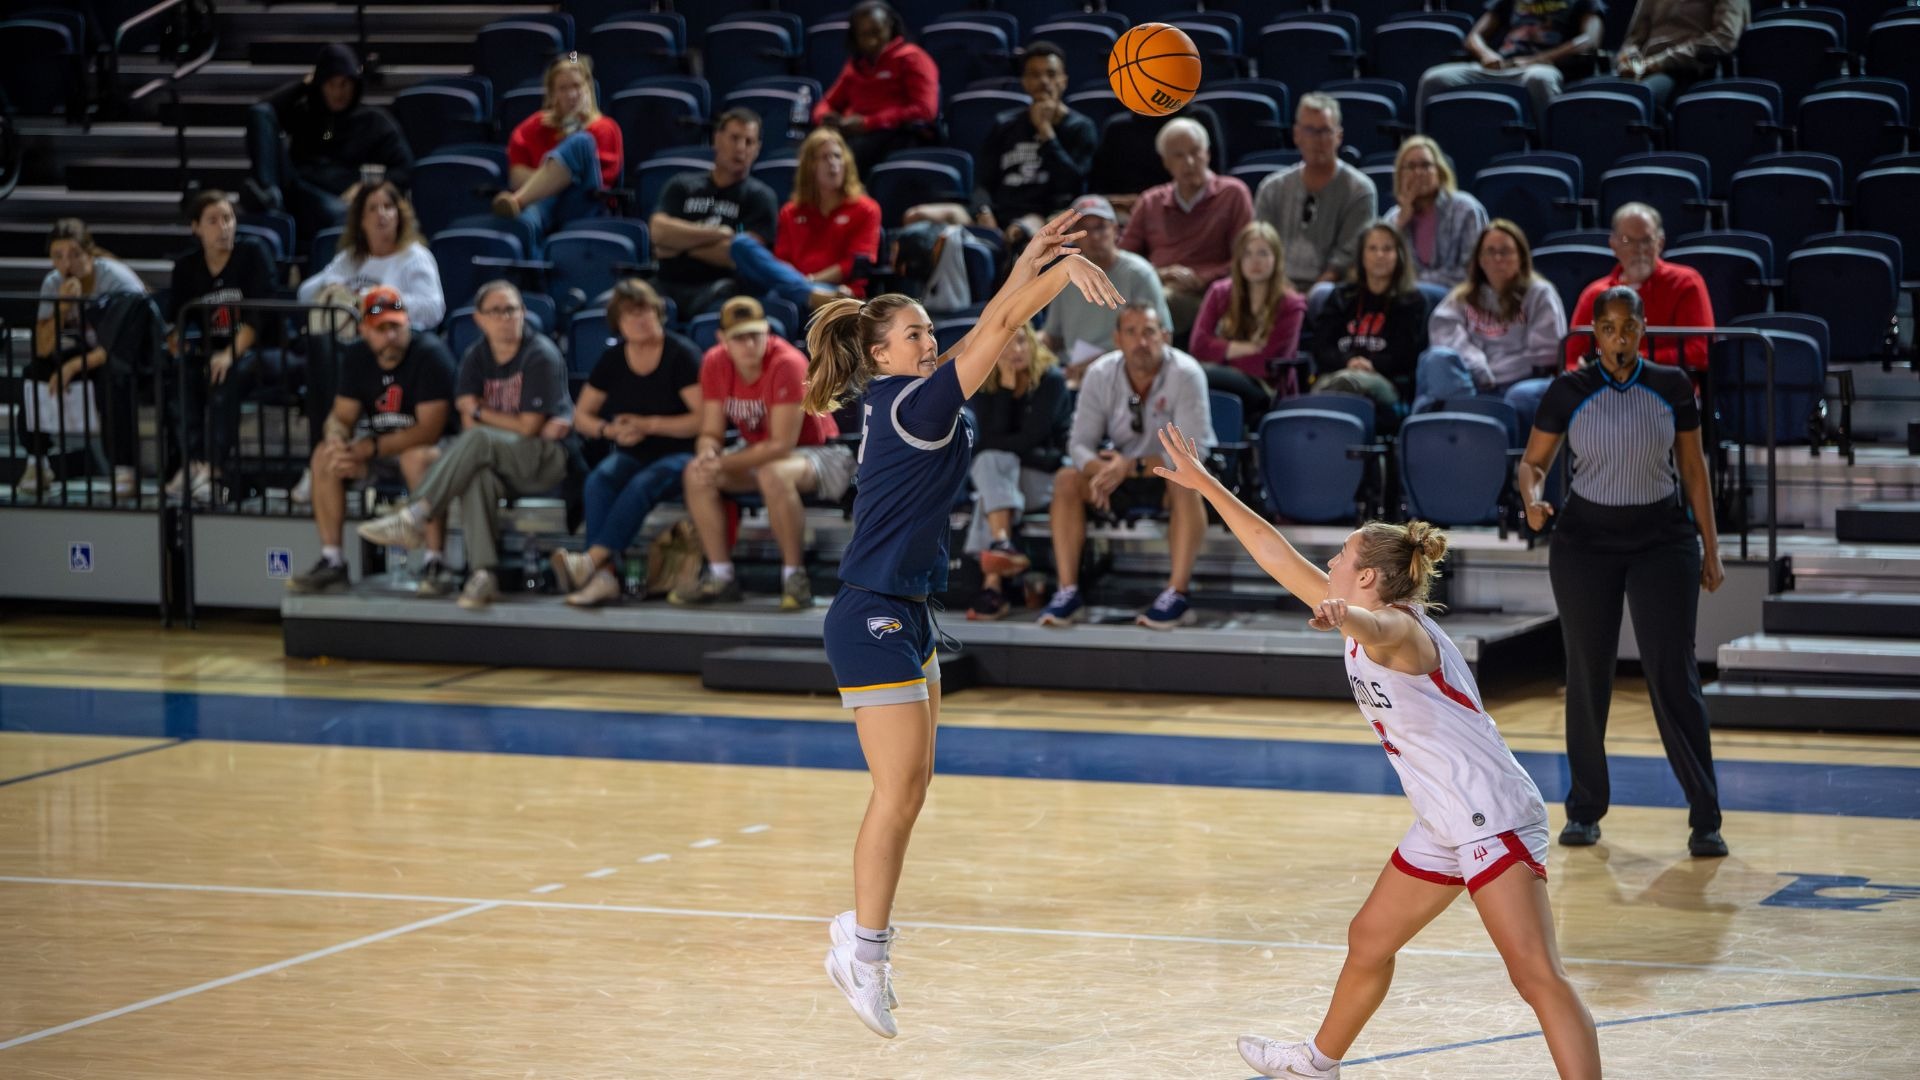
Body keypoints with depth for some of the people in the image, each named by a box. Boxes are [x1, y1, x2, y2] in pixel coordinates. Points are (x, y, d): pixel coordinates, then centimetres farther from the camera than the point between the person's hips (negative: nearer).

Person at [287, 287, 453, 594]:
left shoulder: (429, 355, -19)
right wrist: (337, 441, -24)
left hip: (428, 445, -6)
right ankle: (331, 563, -12)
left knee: (418, 457, -39)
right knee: (324, 455, -14)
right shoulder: (357, 358, 1)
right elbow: (341, 417, 2)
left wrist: (370, 448, -31)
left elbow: (429, 430, -25)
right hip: (379, 447, 6)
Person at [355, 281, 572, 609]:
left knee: (477, 441, -33)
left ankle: (414, 517, -37)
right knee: (477, 475, -33)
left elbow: (528, 426, -11)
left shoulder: (541, 355, -8)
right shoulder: (476, 357, 9)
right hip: (501, 463, 5)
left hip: (549, 459, -5)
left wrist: (481, 412, -2)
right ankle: (483, 575, -41)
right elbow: (468, 419, -1)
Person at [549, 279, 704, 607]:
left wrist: (649, 425, -17)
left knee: (642, 484, -37)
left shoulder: (681, 354, -6)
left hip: (678, 455, -4)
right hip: (631, 456, 4)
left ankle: (591, 561, -48)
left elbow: (703, 419, -13)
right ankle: (604, 575, -44)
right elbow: (581, 416, 15)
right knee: (600, 479, -30)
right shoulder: (612, 359, 9)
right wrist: (610, 430, -7)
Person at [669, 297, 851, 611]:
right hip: (759, 452, 7)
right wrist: (707, 454, -28)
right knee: (695, 475, -15)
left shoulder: (787, 364, -27)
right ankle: (720, 578, -8)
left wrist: (722, 464, -31)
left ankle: (794, 576, -24)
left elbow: (781, 445, -28)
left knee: (773, 474, -38)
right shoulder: (714, 363, -8)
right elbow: (711, 433, -3)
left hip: (818, 452, -7)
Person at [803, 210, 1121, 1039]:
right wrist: (1064, 268, -26)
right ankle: (866, 951, -4)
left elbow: (987, 329, 15)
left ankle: (859, 934, 19)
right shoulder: (909, 406, -15)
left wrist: (1031, 260, 9)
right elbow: (999, 329, -21)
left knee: (910, 789, 12)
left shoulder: (909, 402, 9)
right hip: (873, 621, -10)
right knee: (898, 790, -9)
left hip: (903, 618, 10)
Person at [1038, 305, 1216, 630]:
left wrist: (1133, 466, -33)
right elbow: (1080, 444, -7)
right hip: (1125, 476, 4)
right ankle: (1068, 591, -23)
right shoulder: (1101, 375, -7)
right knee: (1066, 480, -19)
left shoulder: (1185, 374, -20)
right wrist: (1099, 470, -31)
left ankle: (1177, 594, -39)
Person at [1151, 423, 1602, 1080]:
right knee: (1369, 941, 25)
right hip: (1442, 827, 10)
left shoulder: (1401, 628, -17)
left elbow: (1378, 628, -43)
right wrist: (1207, 486, 19)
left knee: (1538, 977, -17)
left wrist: (1343, 617, -66)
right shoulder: (1361, 619, 10)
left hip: (1493, 819, -10)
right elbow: (1276, 555, 16)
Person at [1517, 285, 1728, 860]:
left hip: (1663, 542, -1)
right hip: (1586, 543, 1)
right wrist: (1533, 498, -20)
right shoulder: (1569, 391, -4)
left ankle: (1705, 820, -5)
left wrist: (1710, 548, 5)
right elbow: (1533, 461, 2)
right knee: (1587, 678, 7)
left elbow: (1693, 468, 5)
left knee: (1674, 675, -8)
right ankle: (1585, 810, 21)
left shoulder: (1672, 387, -2)